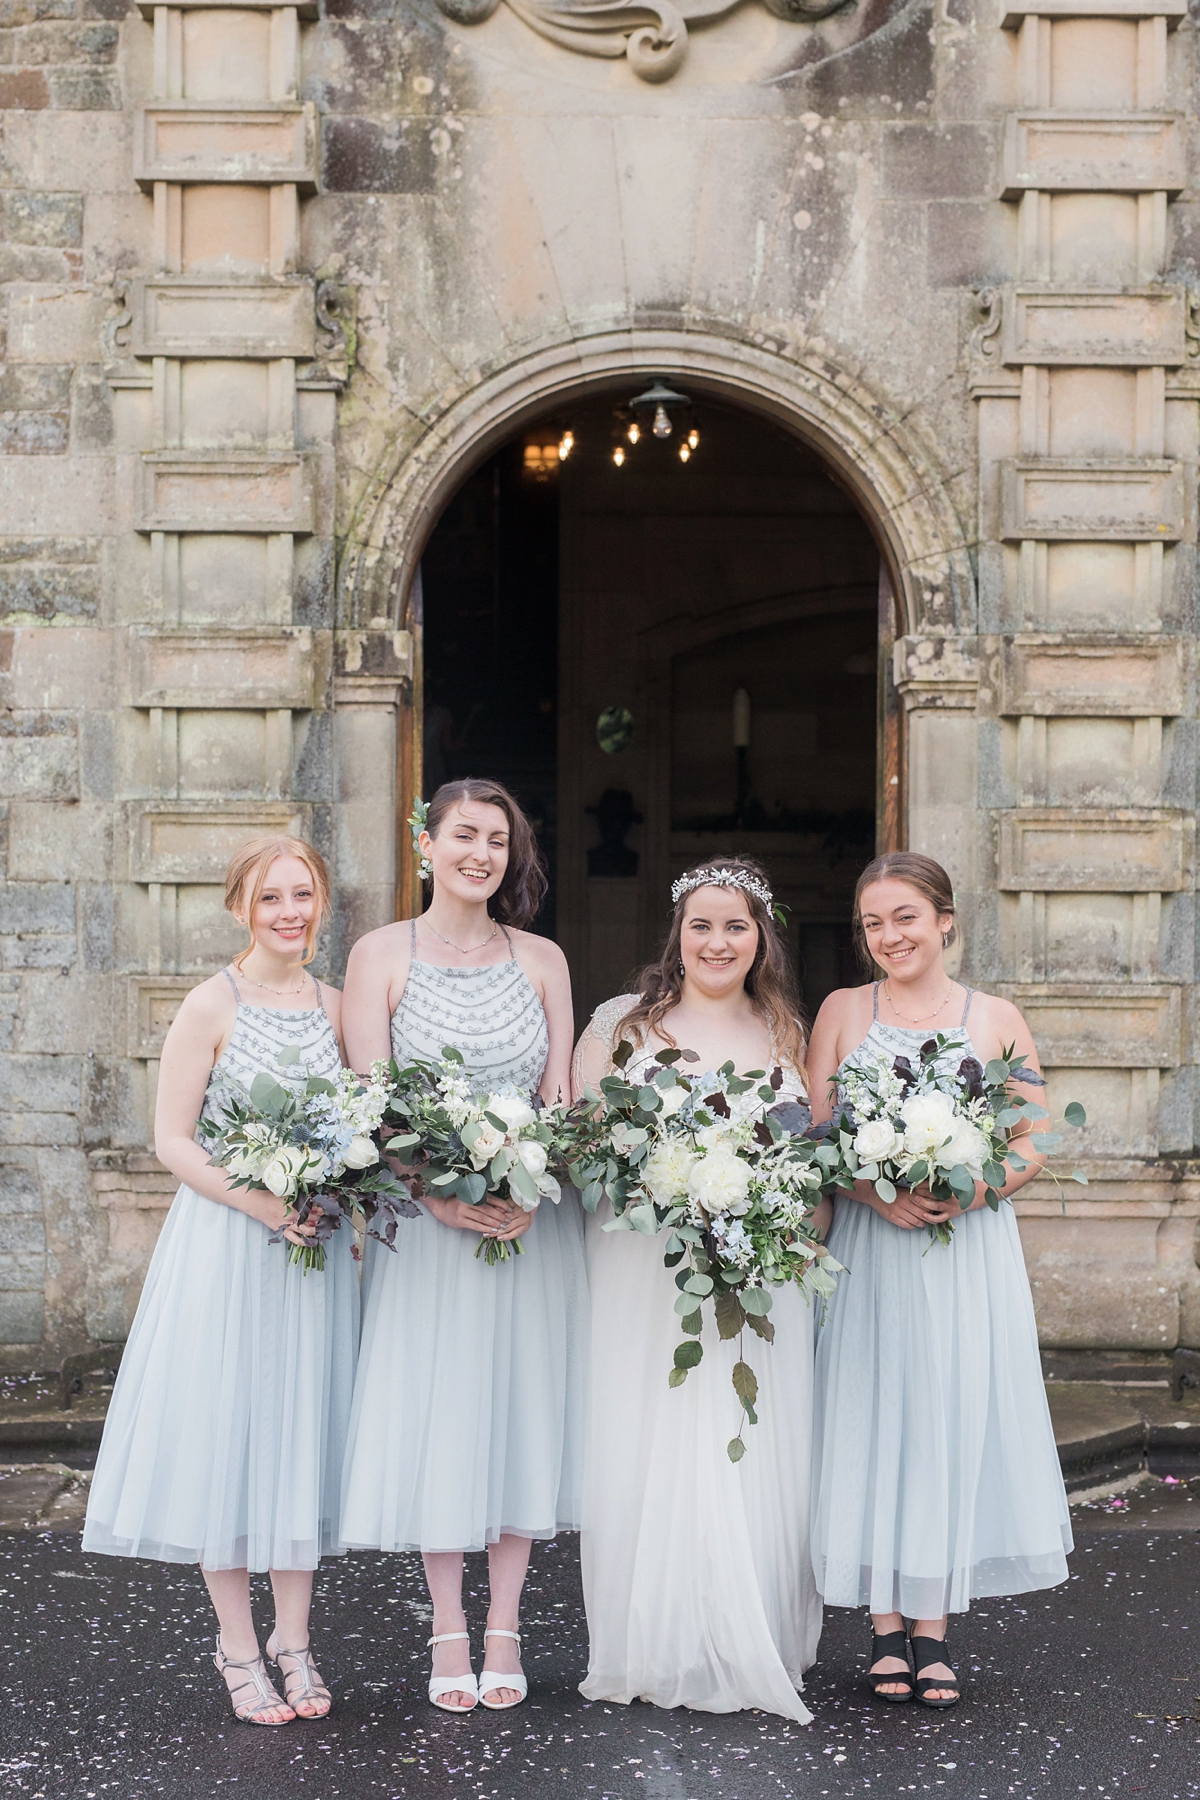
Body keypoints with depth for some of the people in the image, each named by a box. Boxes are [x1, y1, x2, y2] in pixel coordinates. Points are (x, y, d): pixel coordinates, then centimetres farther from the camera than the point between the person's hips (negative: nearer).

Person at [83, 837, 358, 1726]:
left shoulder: (338, 1006, 6)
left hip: (319, 1245, 4)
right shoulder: (213, 1006, -7)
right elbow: (173, 1141, -8)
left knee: (304, 1431, 9)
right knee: (226, 1431, 1)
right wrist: (259, 1201, -20)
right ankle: (239, 1647, 14)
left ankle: (293, 1641, 22)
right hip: (225, 1243, -4)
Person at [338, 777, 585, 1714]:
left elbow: (562, 1097, 3)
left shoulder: (541, 959, 7)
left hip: (533, 1213, 2)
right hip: (424, 1213, -2)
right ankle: (449, 1634, 10)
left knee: (522, 1402, 3)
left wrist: (530, 1197, -14)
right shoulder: (381, 954, 1)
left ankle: (505, 1630, 12)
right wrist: (438, 1194, -19)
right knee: (434, 1409, 0)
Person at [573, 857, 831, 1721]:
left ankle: (752, 1656, 11)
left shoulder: (787, 1034, 13)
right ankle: (661, 1652, 5)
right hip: (645, 1274, -2)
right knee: (650, 1449, -3)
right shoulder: (622, 1023, 6)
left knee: (754, 1451, 1)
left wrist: (803, 1230, -3)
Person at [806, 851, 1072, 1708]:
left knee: (957, 1417, -1)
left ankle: (935, 1628, 7)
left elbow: (1036, 1142, 5)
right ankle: (887, 1627, 8)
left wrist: (975, 1186, -14)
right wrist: (875, 1193, -14)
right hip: (870, 1247, 0)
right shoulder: (842, 1012, 6)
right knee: (872, 1421, -1)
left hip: (970, 1247, 0)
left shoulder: (996, 1018, 5)